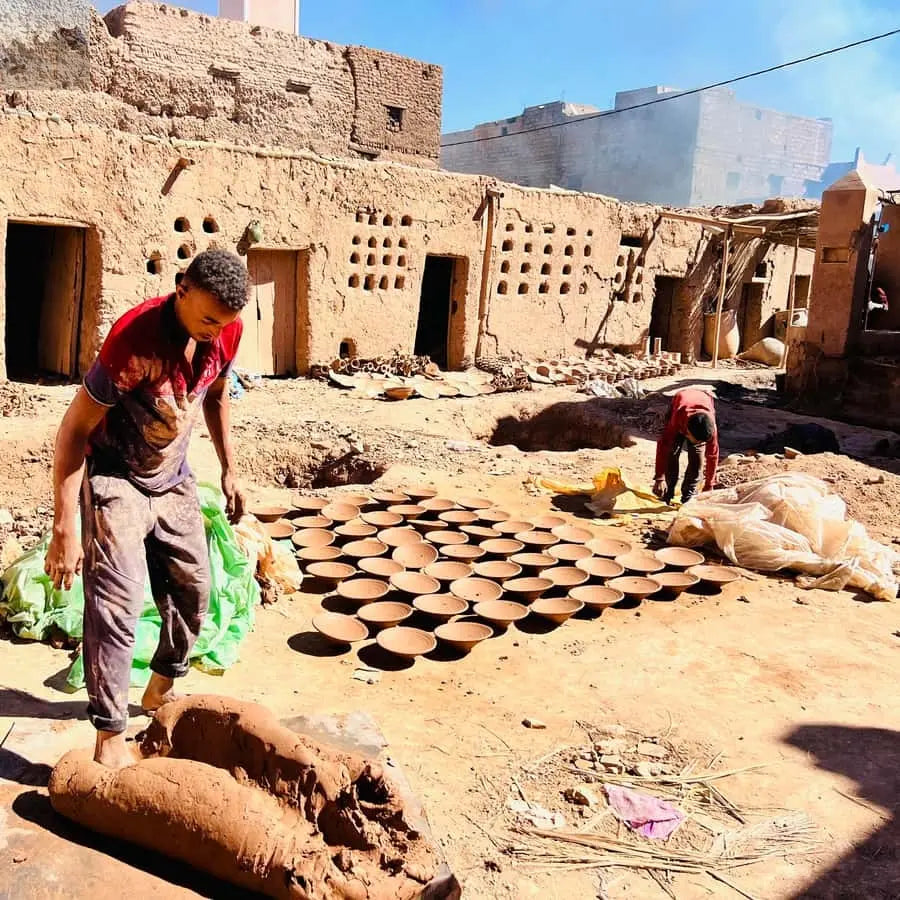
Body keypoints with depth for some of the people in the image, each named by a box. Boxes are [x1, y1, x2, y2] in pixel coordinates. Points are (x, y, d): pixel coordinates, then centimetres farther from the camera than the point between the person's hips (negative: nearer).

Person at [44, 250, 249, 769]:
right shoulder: (135, 339, -31)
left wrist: (229, 469, 11)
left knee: (193, 590, 12)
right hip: (115, 479, -6)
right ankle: (110, 736, -2)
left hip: (174, 480, 6)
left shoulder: (227, 332, -13)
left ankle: (162, 692, 34)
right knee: (118, 603, -13)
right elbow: (75, 429, -25)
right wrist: (65, 526, -26)